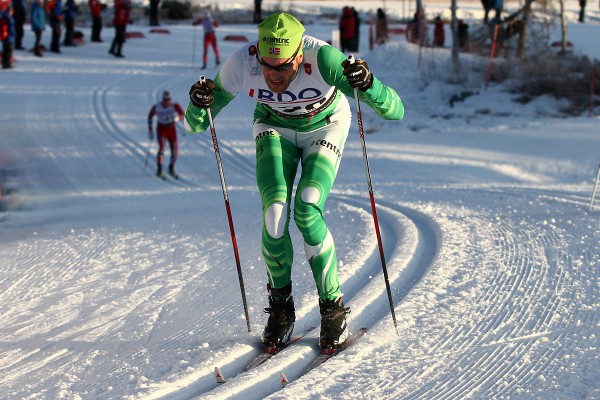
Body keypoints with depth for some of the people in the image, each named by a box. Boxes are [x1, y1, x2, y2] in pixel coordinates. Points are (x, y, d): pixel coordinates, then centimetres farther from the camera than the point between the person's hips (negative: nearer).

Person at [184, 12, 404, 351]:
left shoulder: (323, 59, -39)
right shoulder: (241, 65, -32)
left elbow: (395, 111, -40)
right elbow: (195, 124, -20)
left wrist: (367, 85, -59)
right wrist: (200, 104, -42)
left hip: (325, 127, -2)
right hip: (275, 129, 2)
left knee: (307, 212, -22)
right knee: (274, 212, -18)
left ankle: (333, 307, -4)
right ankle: (280, 307, 5)